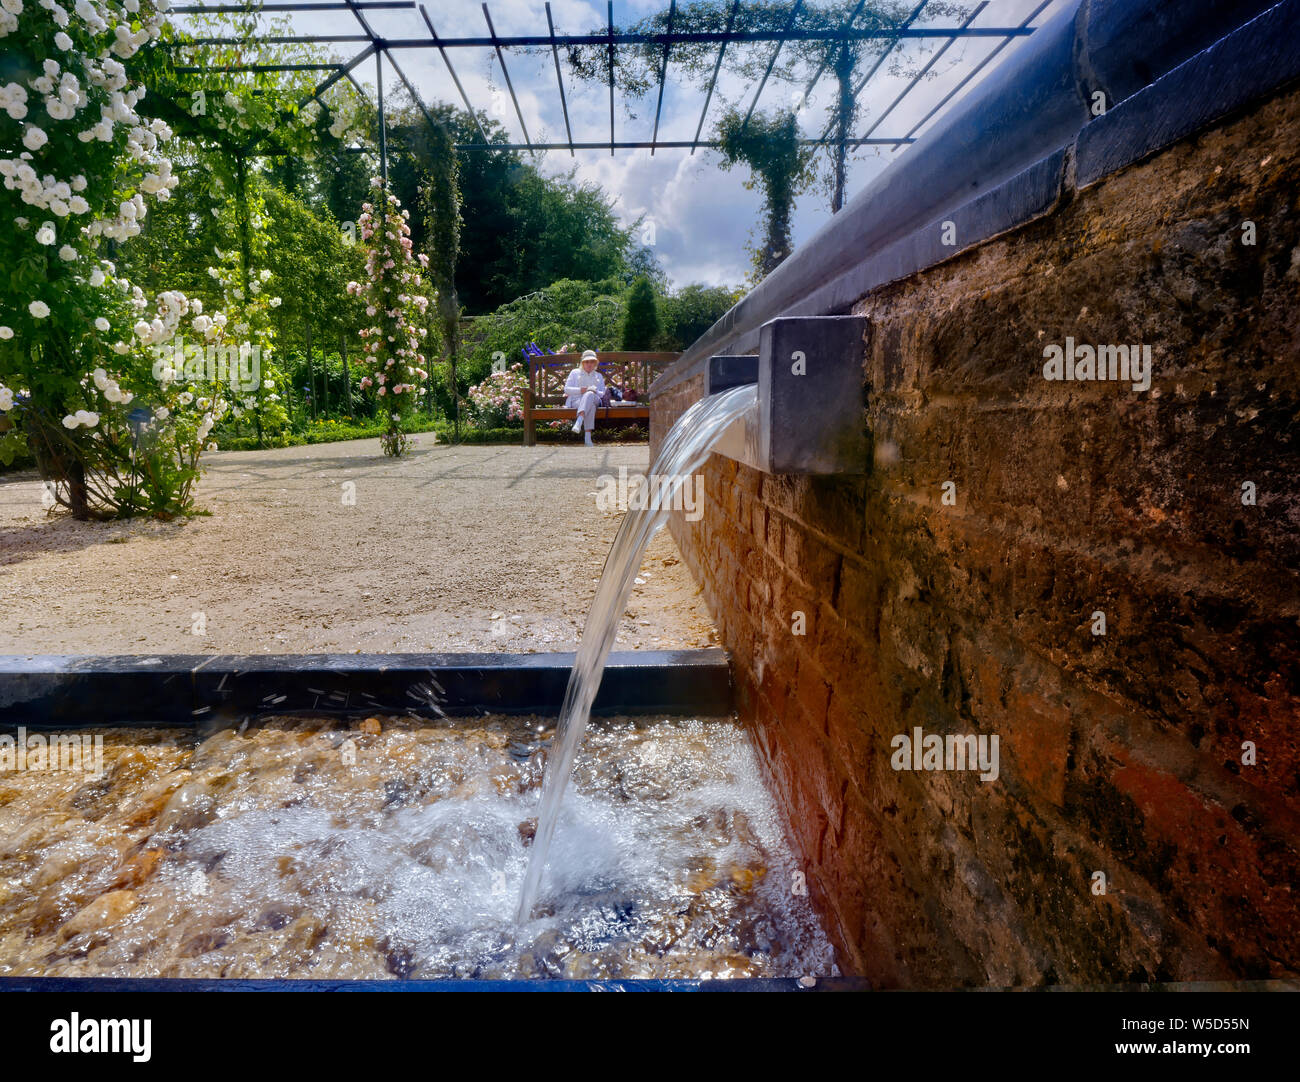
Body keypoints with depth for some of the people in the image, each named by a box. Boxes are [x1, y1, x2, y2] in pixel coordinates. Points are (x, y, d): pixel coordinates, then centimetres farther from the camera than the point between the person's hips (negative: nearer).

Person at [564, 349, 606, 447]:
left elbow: (603, 394, 19)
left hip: (594, 399, 1)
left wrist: (595, 391, -6)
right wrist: (580, 390, -6)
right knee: (591, 406, -40)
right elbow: (566, 389, 13)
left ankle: (578, 422, -62)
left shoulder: (599, 376, 31)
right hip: (576, 401, -1)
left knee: (590, 394, -40)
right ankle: (588, 437, -57)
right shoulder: (575, 372, 25)